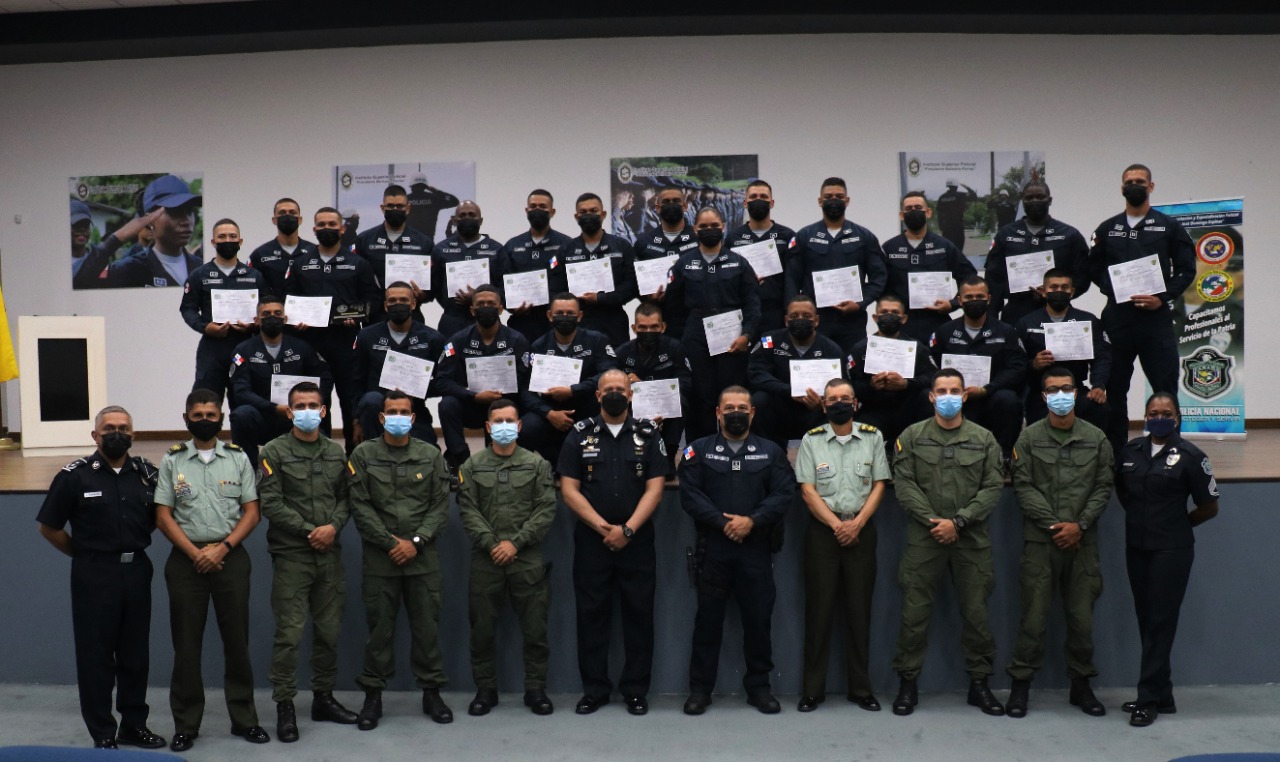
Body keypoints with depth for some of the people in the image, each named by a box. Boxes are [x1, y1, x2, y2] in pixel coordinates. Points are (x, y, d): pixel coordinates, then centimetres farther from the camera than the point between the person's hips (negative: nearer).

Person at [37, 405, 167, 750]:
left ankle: (134, 725, 24)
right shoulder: (74, 475, -7)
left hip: (137, 570, 4)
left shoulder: (146, 472, 4)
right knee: (96, 656, 2)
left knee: (136, 653, 11)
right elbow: (49, 527, 0)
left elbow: (156, 517, 16)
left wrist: (132, 543, 6)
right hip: (94, 574, -3)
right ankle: (103, 735, 11)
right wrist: (85, 553, 5)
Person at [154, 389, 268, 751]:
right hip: (186, 560, 0)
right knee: (186, 643, 4)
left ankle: (244, 718, 15)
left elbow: (251, 512, 2)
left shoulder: (238, 458, 5)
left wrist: (223, 547, -11)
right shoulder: (172, 460, 4)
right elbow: (163, 516, 0)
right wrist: (195, 553, -10)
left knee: (236, 639, 5)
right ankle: (186, 724, 14)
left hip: (230, 557, 0)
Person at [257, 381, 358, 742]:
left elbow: (345, 498, 9)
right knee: (289, 633, -4)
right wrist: (309, 530, -13)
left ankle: (324, 698, 22)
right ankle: (285, 705, 5)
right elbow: (270, 503, -10)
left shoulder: (336, 452, 11)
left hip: (330, 554, 5)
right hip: (291, 554, -4)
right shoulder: (275, 451, -3)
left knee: (329, 630, 10)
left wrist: (334, 526, -10)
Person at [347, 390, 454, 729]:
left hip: (423, 555, 1)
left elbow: (440, 505, 2)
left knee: (427, 624, 5)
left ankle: (431, 692, 16)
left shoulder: (431, 455, 6)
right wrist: (391, 542, -10)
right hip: (379, 555, -1)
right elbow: (360, 505, -3)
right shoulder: (363, 455, 2)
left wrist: (416, 542, -9)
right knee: (379, 626, 4)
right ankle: (373, 694, 16)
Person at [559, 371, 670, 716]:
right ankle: (594, 689, 14)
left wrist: (627, 529, -13)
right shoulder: (580, 435, 5)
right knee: (591, 614, 4)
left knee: (639, 614, 3)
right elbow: (569, 490, -1)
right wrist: (602, 527, -10)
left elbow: (654, 489, -2)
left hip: (637, 541, 0)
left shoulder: (648, 435, 5)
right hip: (591, 541, 0)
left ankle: (636, 690, 13)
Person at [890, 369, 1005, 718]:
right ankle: (907, 683, 12)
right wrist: (933, 521, -12)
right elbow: (904, 483, -2)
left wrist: (957, 522, -10)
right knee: (914, 613, 1)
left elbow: (993, 487, 0)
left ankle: (979, 683, 20)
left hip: (971, 539, 1)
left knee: (976, 613, 6)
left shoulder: (983, 439, 7)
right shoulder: (912, 436, 5)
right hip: (923, 538, -1)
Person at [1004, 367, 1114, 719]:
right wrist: (1054, 524, -11)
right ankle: (1021, 684, 10)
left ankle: (1081, 685, 22)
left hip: (1082, 541, 2)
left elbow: (1104, 487, 4)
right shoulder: (1029, 437, 2)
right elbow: (1023, 486, -3)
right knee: (1034, 615, -1)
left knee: (1082, 616, 7)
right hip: (1040, 540, -2)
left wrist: (1079, 525, -8)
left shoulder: (1096, 438, 7)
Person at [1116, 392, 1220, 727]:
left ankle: (1149, 699, 3)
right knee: (1146, 620, 10)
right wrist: (1140, 518, 11)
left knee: (1160, 623, -3)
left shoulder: (1190, 456, -9)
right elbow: (1121, 489, 21)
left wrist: (1177, 524, 5)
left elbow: (1209, 507, -2)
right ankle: (1162, 696, 21)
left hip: (1171, 550, -5)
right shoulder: (1131, 450, 4)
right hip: (1137, 547, 5)